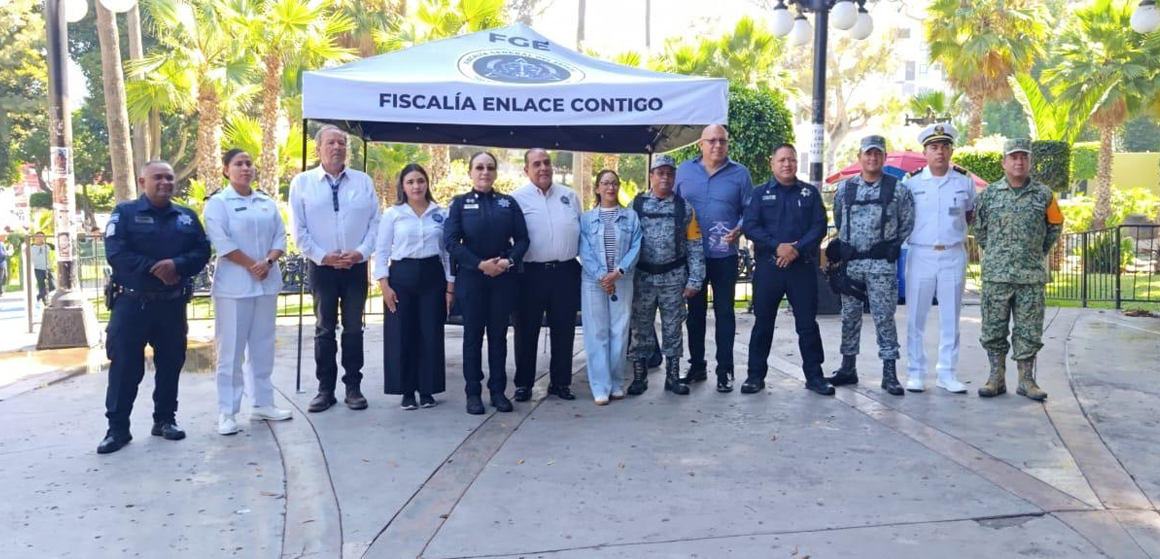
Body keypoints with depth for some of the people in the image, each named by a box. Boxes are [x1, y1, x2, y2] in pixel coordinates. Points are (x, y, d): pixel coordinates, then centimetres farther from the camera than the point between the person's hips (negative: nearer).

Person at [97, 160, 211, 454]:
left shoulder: (187, 216, 10)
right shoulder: (125, 212, -1)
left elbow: (202, 252, 1)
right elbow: (116, 254, -12)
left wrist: (177, 264, -18)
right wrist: (155, 270, -19)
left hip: (173, 305, 3)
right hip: (132, 303, -3)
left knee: (170, 363, 9)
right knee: (125, 365, -2)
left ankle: (165, 419, 22)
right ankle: (117, 427, 5)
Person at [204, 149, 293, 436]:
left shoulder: (268, 203, 13)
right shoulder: (218, 203, -3)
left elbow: (280, 237, 8)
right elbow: (221, 242, -13)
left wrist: (268, 262, -9)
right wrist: (252, 265, -15)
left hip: (267, 283, 5)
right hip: (234, 285, -5)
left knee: (262, 347, 11)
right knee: (231, 349, -3)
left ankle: (262, 404, 20)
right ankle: (226, 412, 2)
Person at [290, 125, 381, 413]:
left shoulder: (363, 181, 4)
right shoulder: (302, 182, 1)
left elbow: (375, 221, 2)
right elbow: (299, 229, -1)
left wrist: (361, 251, -11)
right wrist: (322, 256, -10)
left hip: (356, 266, 1)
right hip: (321, 266, -1)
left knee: (353, 329, 7)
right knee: (324, 329, 6)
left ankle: (353, 387, 16)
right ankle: (325, 389, 14)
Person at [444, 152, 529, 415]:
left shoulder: (509, 203, 8)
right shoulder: (460, 203, 3)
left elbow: (522, 238, 4)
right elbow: (451, 241, -7)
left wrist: (509, 261, -14)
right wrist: (480, 264, -16)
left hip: (504, 277, 2)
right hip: (471, 276, -1)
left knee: (498, 333, 6)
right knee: (473, 334, 4)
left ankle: (498, 390, 14)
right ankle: (473, 392, 11)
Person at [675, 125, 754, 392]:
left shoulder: (739, 173, 0)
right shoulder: (684, 170, 4)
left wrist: (739, 230, -16)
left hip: (724, 255, -2)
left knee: (724, 312, 3)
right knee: (695, 311, 11)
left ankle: (725, 370, 11)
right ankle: (697, 365, 23)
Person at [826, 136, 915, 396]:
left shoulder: (898, 189, 0)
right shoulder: (844, 187, 7)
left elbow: (907, 223, 7)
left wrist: (891, 246, 3)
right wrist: (847, 245, 12)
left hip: (882, 264, -3)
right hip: (850, 262, 3)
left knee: (884, 317, -3)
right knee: (849, 316, 10)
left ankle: (890, 374, 2)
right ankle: (848, 368, 20)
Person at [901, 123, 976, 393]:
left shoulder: (965, 181, 5)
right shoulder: (911, 182, 1)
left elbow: (971, 214, 19)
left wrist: (957, 230, 9)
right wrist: (912, 232, 0)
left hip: (954, 255, 1)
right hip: (920, 255, -1)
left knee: (950, 318, 6)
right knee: (916, 317, 2)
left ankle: (947, 373, 15)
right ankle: (915, 373, 10)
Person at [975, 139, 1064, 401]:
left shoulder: (1044, 194, 5)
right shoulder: (989, 193, 4)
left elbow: (1055, 226, 18)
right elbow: (979, 229, 14)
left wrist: (1039, 253, 16)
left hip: (1032, 276, 0)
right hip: (996, 274, 0)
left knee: (1029, 330, 4)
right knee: (994, 328, 3)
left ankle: (1026, 380, 13)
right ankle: (996, 378, 12)